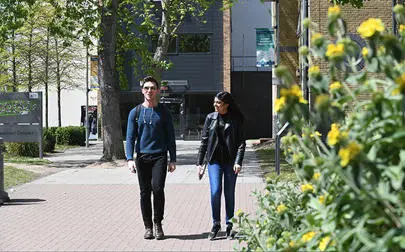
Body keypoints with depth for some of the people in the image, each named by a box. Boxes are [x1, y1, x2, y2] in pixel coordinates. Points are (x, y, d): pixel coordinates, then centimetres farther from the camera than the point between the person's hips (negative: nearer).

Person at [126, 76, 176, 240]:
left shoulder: (164, 112, 7)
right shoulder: (135, 112, 7)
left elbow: (170, 137, 8)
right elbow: (130, 138, 5)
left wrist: (173, 160, 2)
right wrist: (130, 159, -8)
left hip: (159, 156, -1)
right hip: (142, 157, 1)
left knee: (158, 188, -16)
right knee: (145, 193, 3)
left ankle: (158, 224, 0)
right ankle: (148, 227, 13)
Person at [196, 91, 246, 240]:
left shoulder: (236, 120, 0)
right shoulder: (211, 118, 6)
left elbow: (241, 142, -2)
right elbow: (204, 141, 9)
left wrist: (238, 161, -14)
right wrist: (199, 162, 5)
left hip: (230, 161, -1)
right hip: (214, 160, 1)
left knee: (229, 194, 5)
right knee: (215, 192, -11)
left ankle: (229, 225, 17)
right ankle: (216, 224, 4)